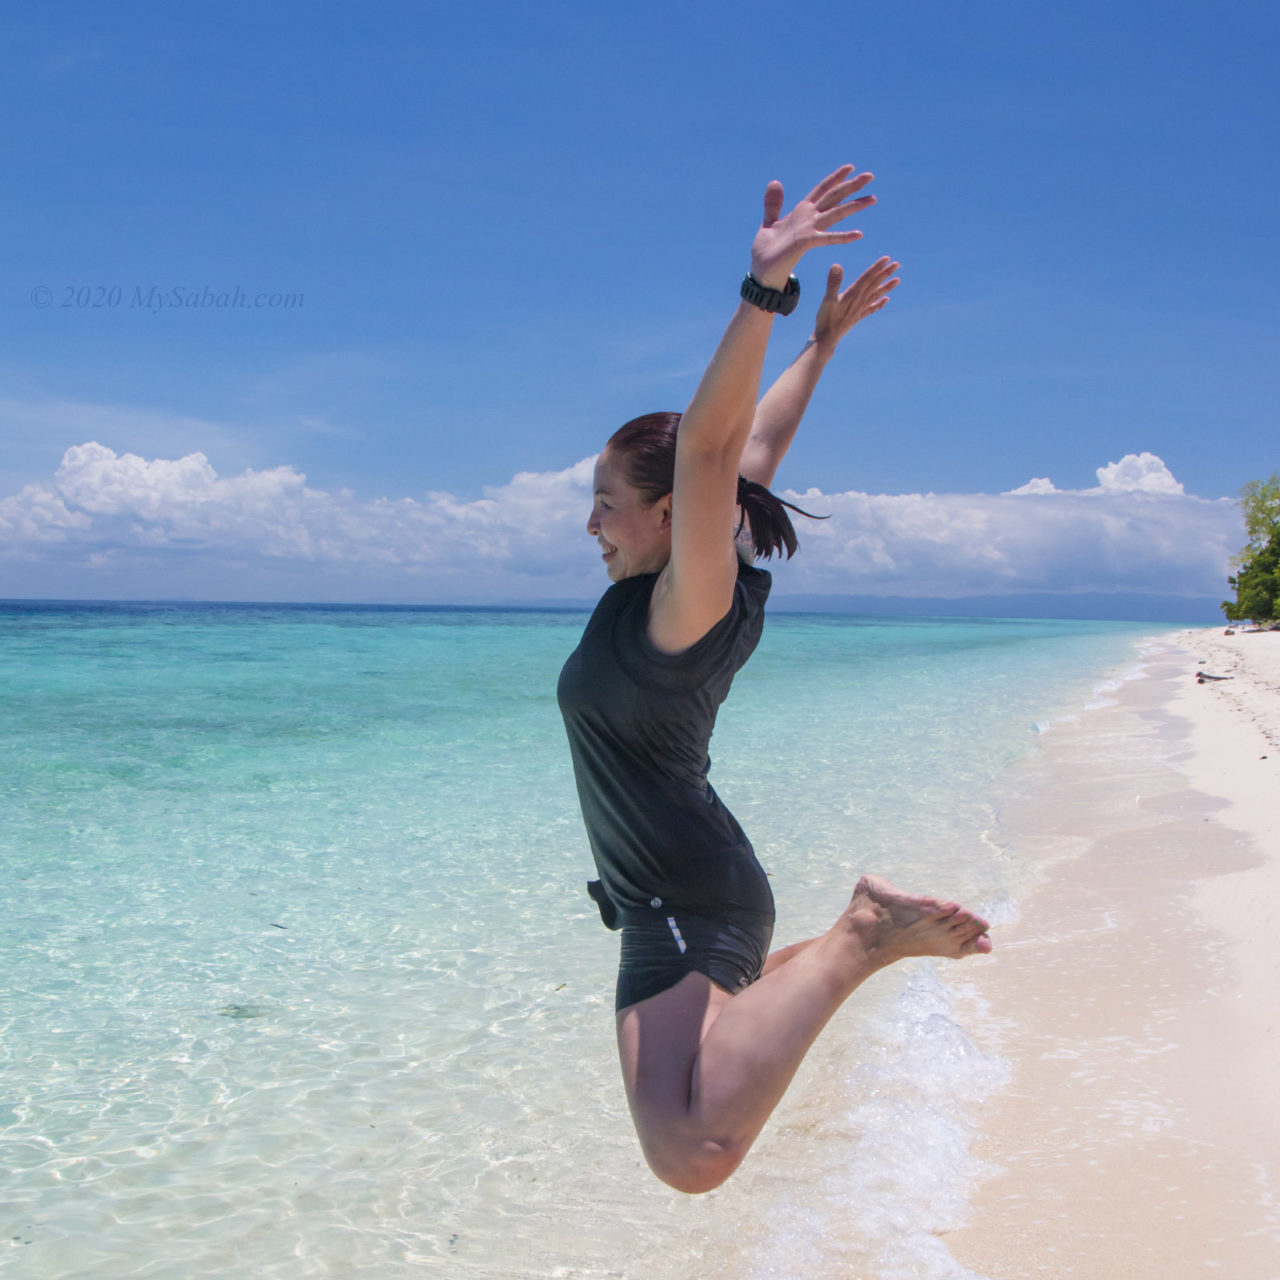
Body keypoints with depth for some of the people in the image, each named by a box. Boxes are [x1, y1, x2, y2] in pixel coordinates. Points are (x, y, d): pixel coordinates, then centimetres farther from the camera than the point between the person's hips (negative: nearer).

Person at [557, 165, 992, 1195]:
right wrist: (822, 342, 23)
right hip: (701, 890, 10)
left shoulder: (684, 607, -18)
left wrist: (766, 291, -42)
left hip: (688, 908, -10)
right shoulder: (715, 591, 6)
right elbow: (758, 443, 17)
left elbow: (711, 447, -34)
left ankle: (858, 943, -21)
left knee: (693, 1151, -34)